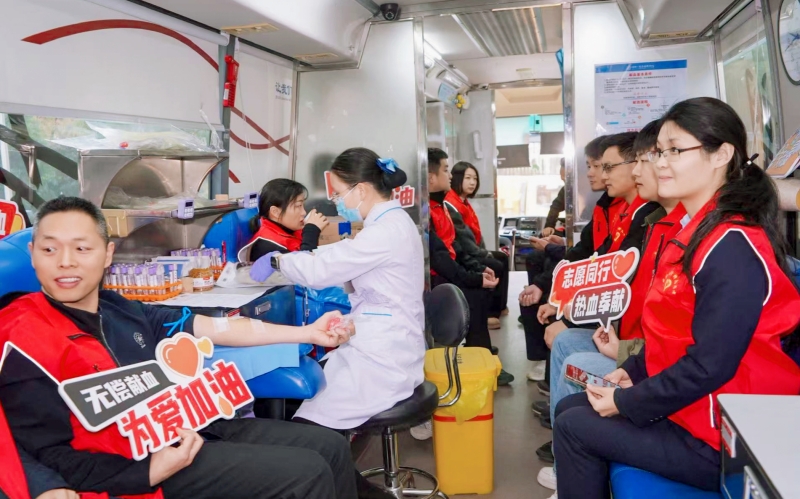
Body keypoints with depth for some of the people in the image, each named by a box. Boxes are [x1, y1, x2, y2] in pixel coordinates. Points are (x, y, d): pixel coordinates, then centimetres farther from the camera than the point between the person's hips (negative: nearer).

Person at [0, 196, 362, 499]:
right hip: (141, 466, -7)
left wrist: (307, 333, 8)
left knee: (332, 447, 6)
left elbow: (216, 328, 9)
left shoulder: (119, 309, 9)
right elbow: (54, 459, -12)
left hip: (196, 426, 7)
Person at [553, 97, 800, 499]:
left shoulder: (731, 246, -24)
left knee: (574, 427, -6)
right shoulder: (695, 230, 8)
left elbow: (711, 366, -26)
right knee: (570, 408, 11)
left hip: (719, 437, -9)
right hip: (686, 406, 9)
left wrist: (625, 403, -16)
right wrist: (632, 371, 4)